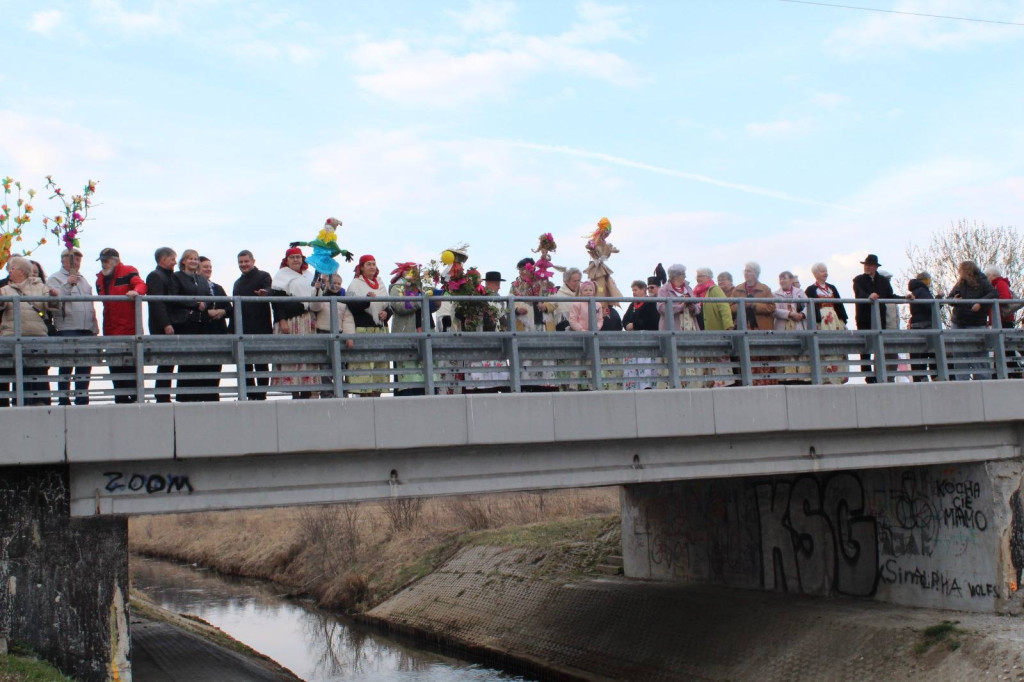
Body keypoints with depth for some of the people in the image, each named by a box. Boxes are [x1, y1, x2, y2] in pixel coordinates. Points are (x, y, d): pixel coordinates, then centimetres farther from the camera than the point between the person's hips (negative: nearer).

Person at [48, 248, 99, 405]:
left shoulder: (83, 280, 24)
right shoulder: (55, 279, 3)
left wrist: (95, 327, 19)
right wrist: (68, 285, -22)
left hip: (87, 329, 6)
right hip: (67, 329, -6)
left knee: (85, 366, 6)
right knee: (66, 366, -7)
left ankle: (82, 400, 11)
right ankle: (63, 400, -4)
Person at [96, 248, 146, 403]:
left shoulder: (128, 272, -4)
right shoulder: (100, 279, 17)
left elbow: (140, 284, -21)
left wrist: (136, 291, -45)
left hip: (129, 330, -8)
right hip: (110, 331, 8)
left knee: (130, 365, -8)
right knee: (115, 368, 11)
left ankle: (136, 398, -3)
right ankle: (121, 400, 17)